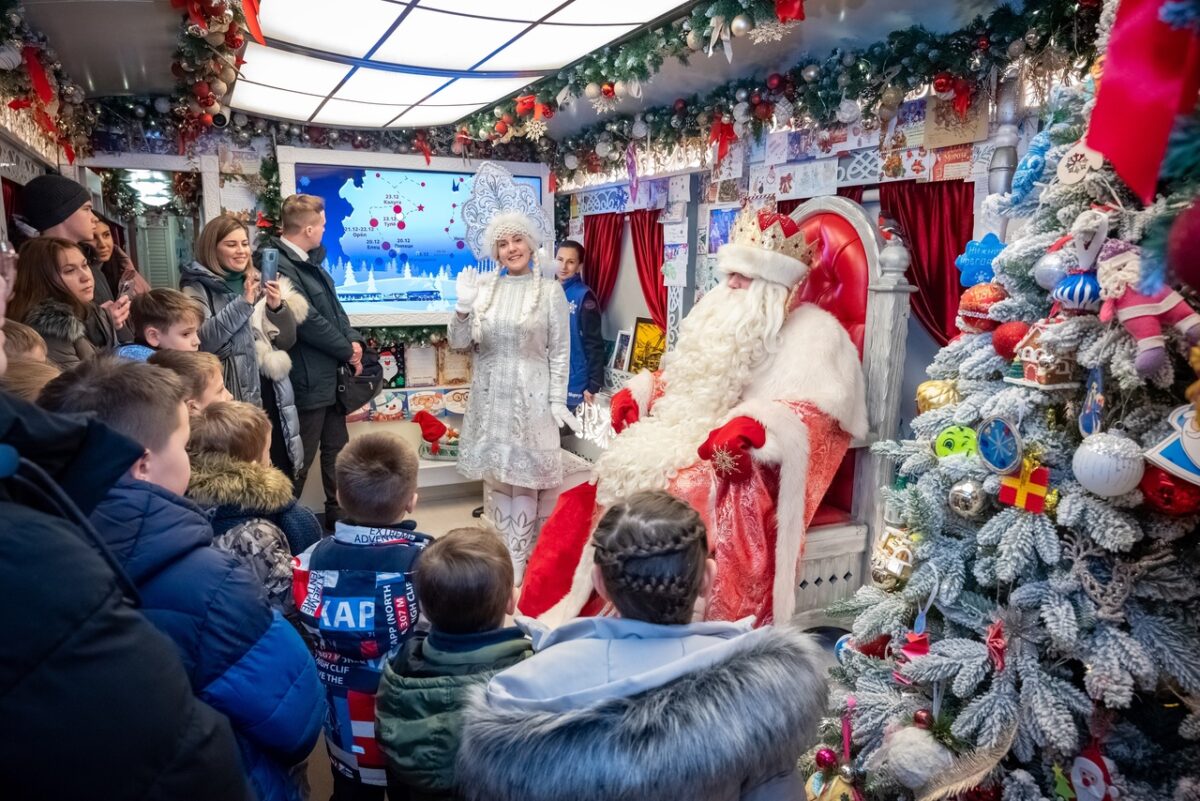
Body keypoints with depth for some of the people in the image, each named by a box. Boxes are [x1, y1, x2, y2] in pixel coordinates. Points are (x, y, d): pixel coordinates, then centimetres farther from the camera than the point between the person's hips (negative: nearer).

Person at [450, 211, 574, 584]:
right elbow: (459, 343, 2)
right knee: (494, 476, 10)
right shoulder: (482, 286, 3)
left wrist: (557, 400, -8)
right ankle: (502, 553, 25)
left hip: (530, 396, -3)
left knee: (523, 479, 2)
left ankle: (518, 559, 14)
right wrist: (464, 306, -14)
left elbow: (559, 351, -2)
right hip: (489, 396, 3)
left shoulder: (550, 291, -2)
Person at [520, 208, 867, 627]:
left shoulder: (813, 331, -1)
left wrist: (751, 428, -32)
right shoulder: (721, 315, 22)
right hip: (685, 447, 8)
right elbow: (680, 377, 28)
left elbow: (813, 412, -15)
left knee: (685, 501, -36)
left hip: (749, 467, -7)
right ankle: (565, 618, 0)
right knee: (598, 491, -7)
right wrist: (638, 392, 9)